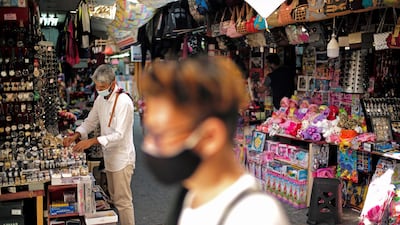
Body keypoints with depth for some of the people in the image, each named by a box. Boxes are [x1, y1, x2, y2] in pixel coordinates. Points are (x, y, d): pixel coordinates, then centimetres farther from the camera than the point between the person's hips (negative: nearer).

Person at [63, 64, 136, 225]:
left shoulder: (123, 102, -22)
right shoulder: (100, 99, 5)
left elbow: (119, 135, -26)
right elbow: (90, 122, 13)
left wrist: (92, 141, -32)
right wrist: (76, 135, -6)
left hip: (122, 157, -8)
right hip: (109, 156, 8)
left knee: (122, 200, -1)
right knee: (113, 198, 18)